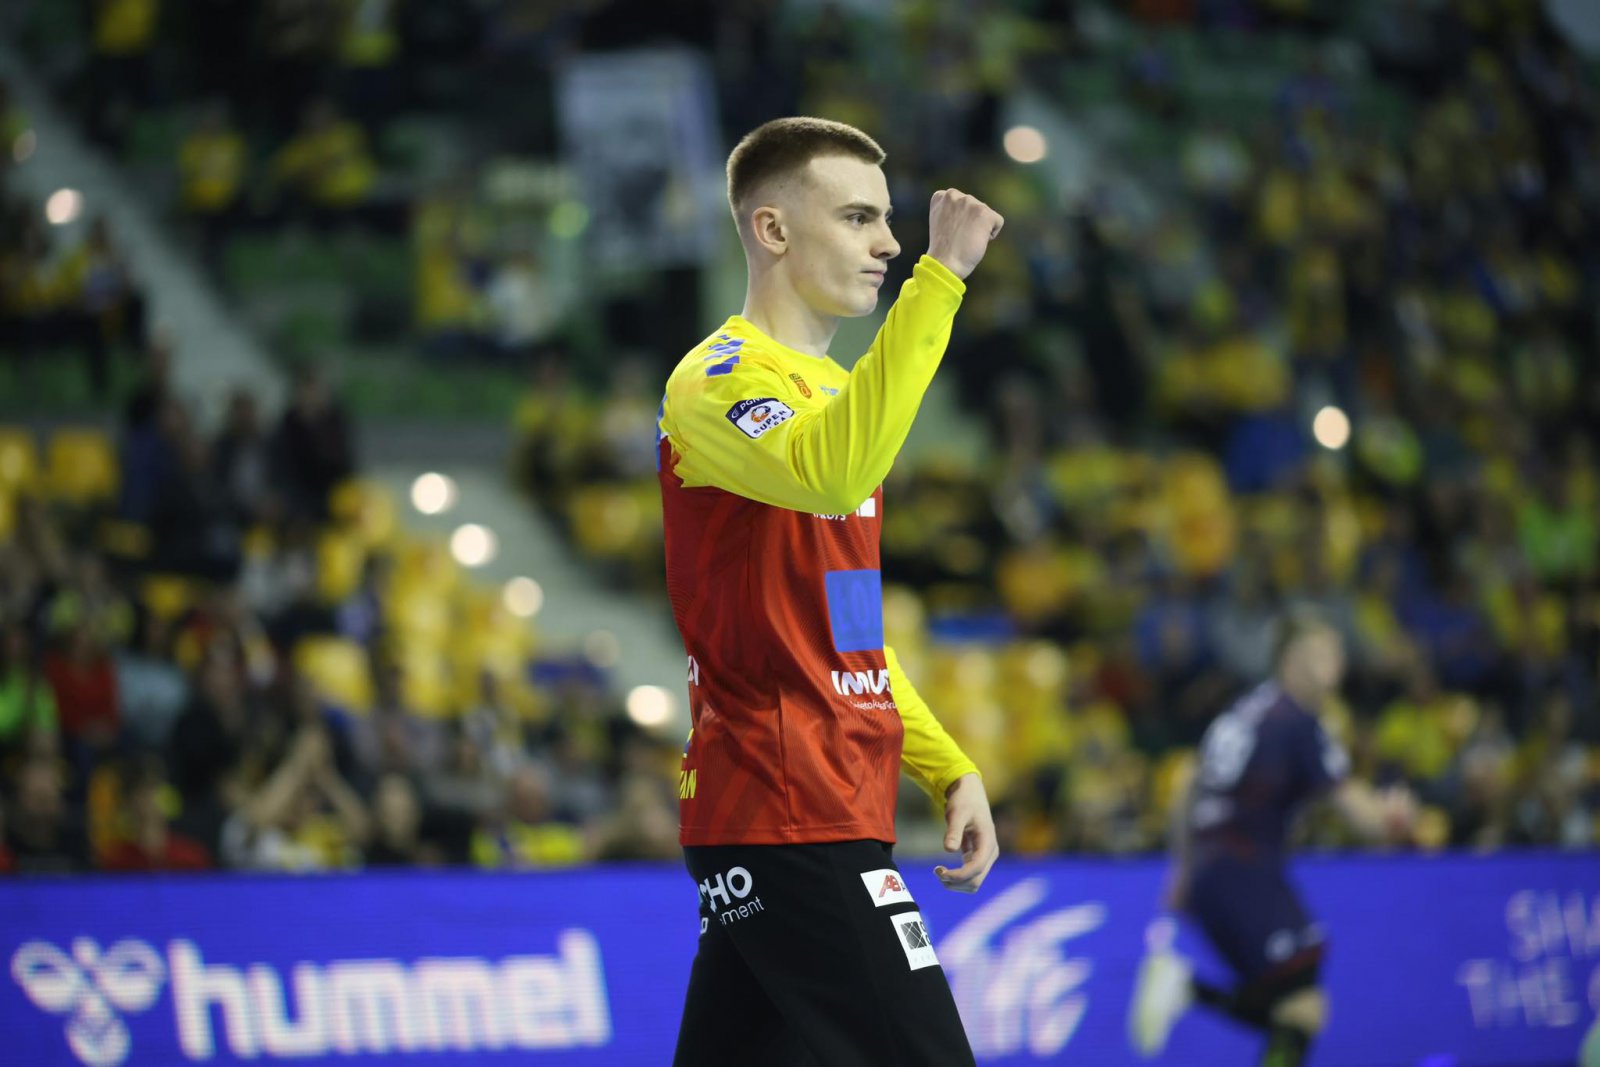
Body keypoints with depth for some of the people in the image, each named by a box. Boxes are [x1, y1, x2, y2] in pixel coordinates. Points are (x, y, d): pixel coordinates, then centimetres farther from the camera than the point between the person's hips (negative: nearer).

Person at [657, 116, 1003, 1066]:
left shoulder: (828, 390, 21)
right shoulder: (719, 381, -11)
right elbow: (832, 474, -34)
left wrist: (949, 769, 18)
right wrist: (940, 279, -33)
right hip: (786, 820, -9)